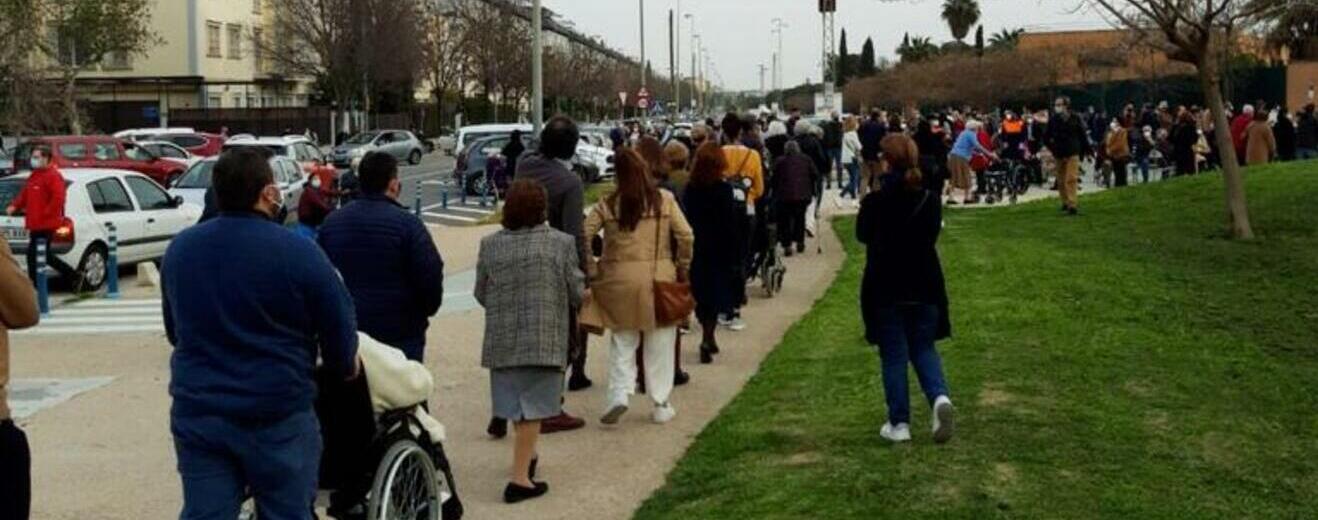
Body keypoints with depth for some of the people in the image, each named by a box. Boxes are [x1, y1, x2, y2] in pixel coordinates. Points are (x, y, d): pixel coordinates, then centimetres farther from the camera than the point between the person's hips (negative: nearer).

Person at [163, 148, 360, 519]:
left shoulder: (179, 249, 7)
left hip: (196, 412, 4)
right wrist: (342, 368, 16)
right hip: (277, 415, -4)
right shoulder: (298, 253, -11)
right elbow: (340, 328, -5)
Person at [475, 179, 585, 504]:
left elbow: (481, 295, 8)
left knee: (518, 405, 19)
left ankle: (527, 456, 37)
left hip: (502, 340, 3)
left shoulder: (490, 245, 0)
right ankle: (520, 477, -3)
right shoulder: (560, 243, -8)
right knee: (532, 407, 1)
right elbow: (576, 295, -2)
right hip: (543, 339, -3)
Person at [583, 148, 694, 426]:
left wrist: (591, 269, 3)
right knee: (659, 345, 10)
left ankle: (619, 394, -4)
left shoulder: (607, 205, -1)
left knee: (622, 341, 12)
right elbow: (686, 236, -6)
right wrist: (682, 268, 6)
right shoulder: (664, 200, -2)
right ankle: (661, 404, 14)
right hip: (660, 276, 0)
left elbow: (582, 236, -6)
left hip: (620, 278, 0)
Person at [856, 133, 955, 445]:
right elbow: (933, 235, 9)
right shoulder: (930, 200, -4)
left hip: (886, 290, -3)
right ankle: (940, 396, -9)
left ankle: (899, 423, 9)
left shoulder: (875, 202, -14)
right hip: (924, 287, 3)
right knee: (923, 349, 16)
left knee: (893, 356, 7)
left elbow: (862, 235, 3)